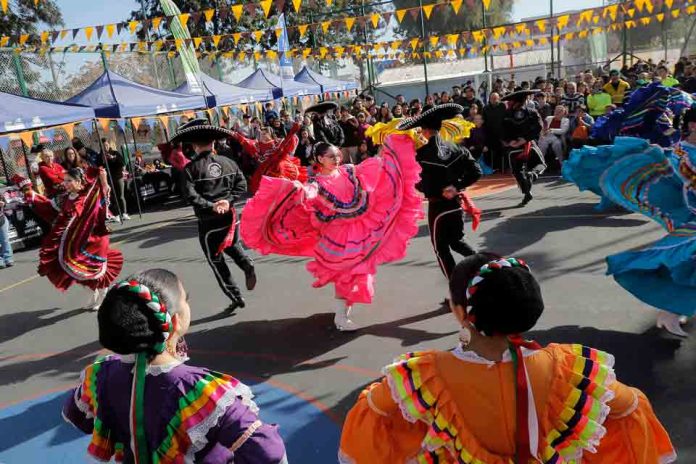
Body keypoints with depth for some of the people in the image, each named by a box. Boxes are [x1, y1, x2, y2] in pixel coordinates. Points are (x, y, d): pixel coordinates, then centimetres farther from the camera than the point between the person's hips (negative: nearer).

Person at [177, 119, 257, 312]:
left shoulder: (191, 168, -10)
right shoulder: (228, 162, 2)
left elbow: (190, 195, -20)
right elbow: (242, 185, -1)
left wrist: (210, 206, -15)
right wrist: (228, 201, -7)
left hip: (208, 222, -4)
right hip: (229, 216, 4)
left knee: (217, 261, 10)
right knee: (232, 246, 31)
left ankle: (236, 297, 12)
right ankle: (247, 266, 2)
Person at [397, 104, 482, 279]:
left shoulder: (422, 154, -14)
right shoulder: (456, 148, 0)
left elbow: (420, 184, -12)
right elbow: (476, 171, -3)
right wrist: (457, 186, -7)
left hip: (437, 206, -5)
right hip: (457, 203, 5)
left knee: (441, 249, 10)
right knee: (457, 241, 25)